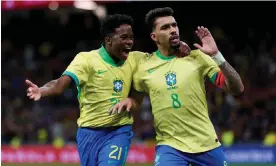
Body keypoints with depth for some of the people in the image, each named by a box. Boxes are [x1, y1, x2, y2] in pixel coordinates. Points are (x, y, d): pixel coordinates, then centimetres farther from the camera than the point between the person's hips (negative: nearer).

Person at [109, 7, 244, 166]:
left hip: (207, 144, 1)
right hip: (170, 147, 0)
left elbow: (237, 89, -7)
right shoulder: (144, 67, 2)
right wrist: (128, 101, -3)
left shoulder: (197, 57, -2)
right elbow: (136, 99, 20)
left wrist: (216, 55, -17)